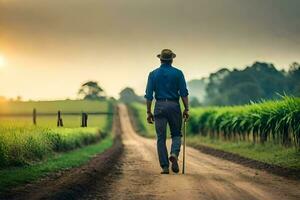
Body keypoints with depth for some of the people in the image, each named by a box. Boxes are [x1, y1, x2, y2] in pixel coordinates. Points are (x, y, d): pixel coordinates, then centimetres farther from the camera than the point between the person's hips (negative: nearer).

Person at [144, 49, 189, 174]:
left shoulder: (153, 74, 5)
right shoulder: (178, 73, 2)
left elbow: (149, 95, 2)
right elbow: (184, 93, -2)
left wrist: (149, 112, 6)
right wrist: (186, 109, 4)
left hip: (159, 107, 1)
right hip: (174, 106, 0)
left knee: (161, 138, 5)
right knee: (176, 134, 14)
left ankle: (165, 167, 1)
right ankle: (174, 154, -14)